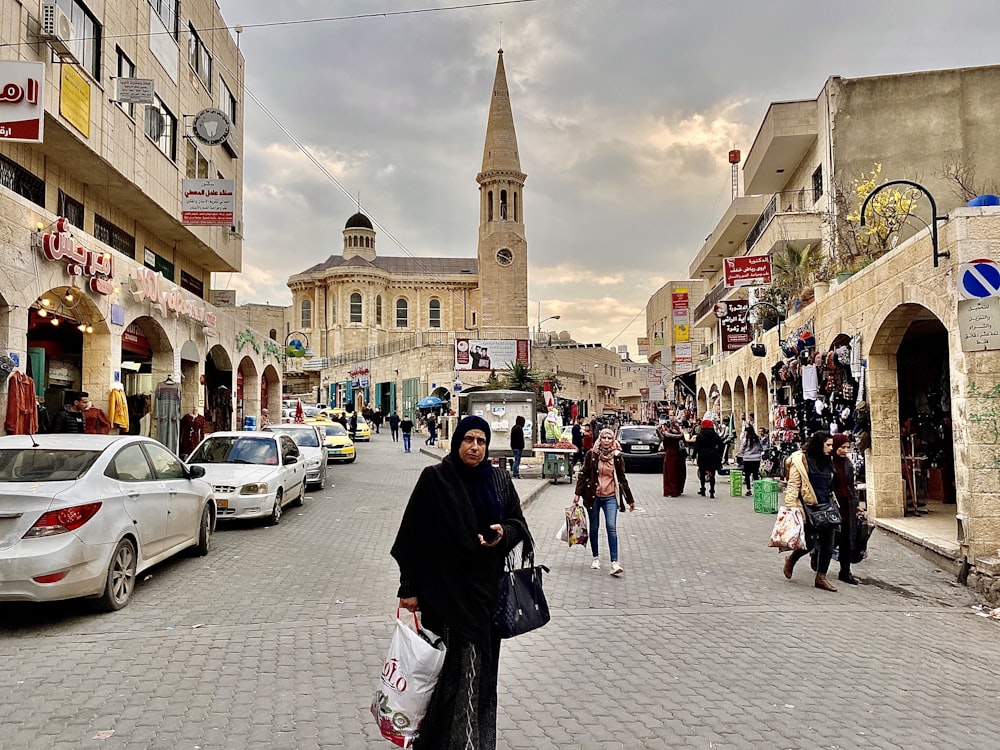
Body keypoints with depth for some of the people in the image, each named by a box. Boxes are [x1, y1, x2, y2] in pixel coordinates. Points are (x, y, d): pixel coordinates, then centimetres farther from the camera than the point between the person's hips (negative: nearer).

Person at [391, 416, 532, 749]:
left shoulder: (500, 480, 3)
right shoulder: (434, 479, -8)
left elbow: (518, 521, 12)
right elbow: (413, 535, -7)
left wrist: (504, 532, -12)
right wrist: (409, 587, -9)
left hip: (486, 588, 4)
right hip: (444, 588, -4)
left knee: (482, 665, 12)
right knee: (449, 666, 0)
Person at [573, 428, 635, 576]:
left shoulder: (617, 456, 1)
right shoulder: (592, 454, -2)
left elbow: (622, 478, 9)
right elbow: (583, 474, 2)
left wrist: (630, 500, 13)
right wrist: (578, 494, -4)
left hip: (610, 497, 0)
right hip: (593, 496, 0)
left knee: (612, 527, -13)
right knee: (594, 528, 11)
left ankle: (614, 562, -14)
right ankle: (596, 557, 29)